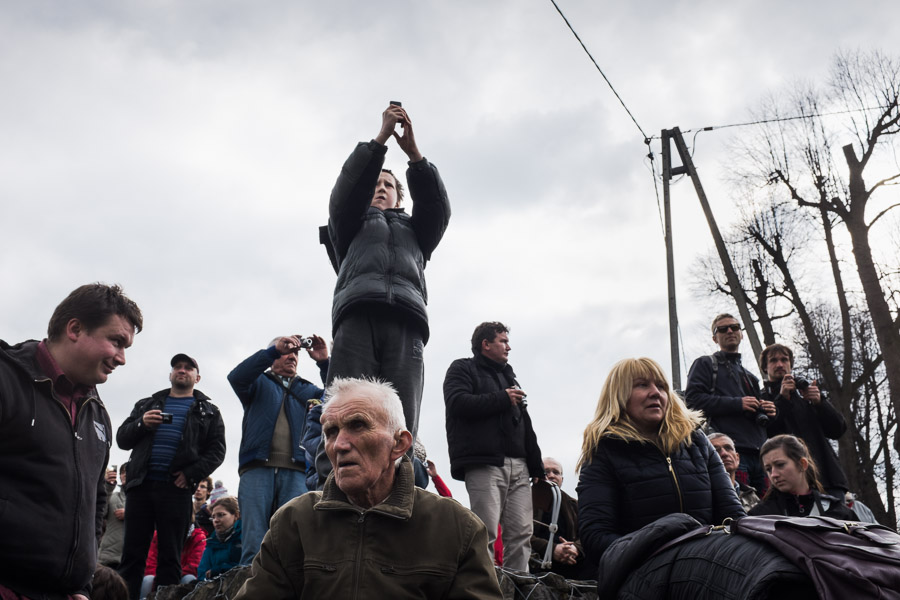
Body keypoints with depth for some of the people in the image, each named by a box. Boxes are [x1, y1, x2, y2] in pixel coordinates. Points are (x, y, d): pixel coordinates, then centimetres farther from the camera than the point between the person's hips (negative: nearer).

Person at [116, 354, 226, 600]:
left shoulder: (208, 412, 13)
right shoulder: (146, 404, 20)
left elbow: (216, 450, 4)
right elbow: (122, 439, 14)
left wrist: (192, 474, -10)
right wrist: (141, 424, -6)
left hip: (176, 489, -2)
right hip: (141, 485, 2)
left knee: (170, 558, 2)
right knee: (132, 555, 2)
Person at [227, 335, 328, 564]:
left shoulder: (307, 390, 25)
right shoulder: (260, 382, 20)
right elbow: (236, 377, -2)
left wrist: (324, 363, -6)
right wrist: (275, 349, -10)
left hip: (295, 472, 2)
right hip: (257, 469, -1)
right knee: (255, 544, -8)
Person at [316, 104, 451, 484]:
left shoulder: (415, 230, 38)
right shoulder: (349, 226, 33)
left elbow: (437, 206, 19)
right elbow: (349, 187, 15)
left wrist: (413, 152, 8)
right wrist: (381, 138, 7)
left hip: (406, 322, 2)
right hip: (358, 315, -1)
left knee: (401, 424, -14)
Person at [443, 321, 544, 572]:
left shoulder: (508, 376, 31)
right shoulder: (463, 369, 10)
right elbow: (457, 403, -11)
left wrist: (535, 464, 16)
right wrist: (502, 399, -4)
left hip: (518, 465, 7)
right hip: (484, 463, -7)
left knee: (521, 534, -2)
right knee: (486, 534, -13)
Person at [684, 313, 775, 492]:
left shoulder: (749, 376, 32)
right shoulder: (705, 364, 12)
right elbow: (692, 400, -5)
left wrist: (769, 412, 11)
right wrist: (737, 403, -10)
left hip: (759, 452, 6)